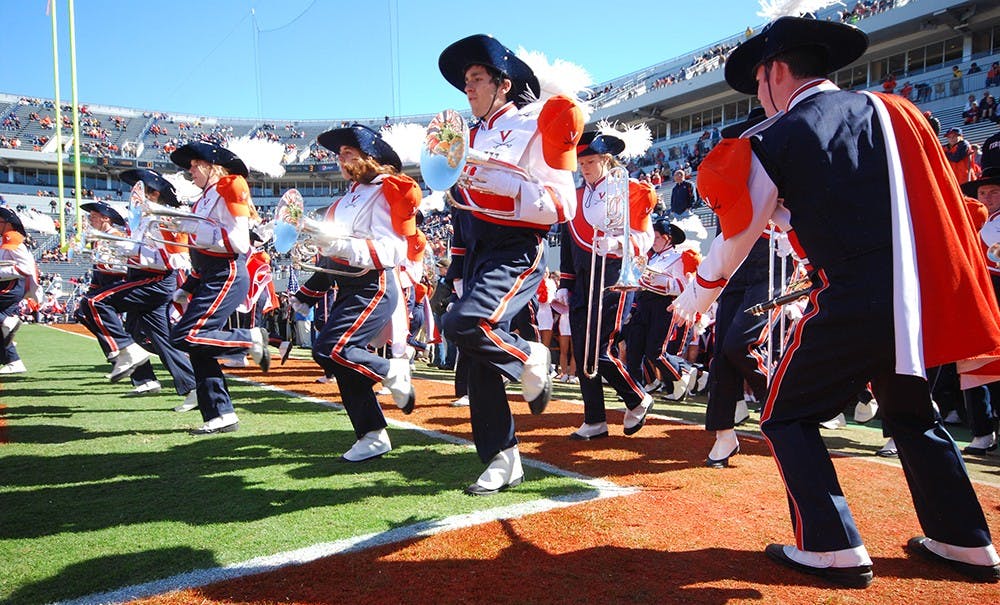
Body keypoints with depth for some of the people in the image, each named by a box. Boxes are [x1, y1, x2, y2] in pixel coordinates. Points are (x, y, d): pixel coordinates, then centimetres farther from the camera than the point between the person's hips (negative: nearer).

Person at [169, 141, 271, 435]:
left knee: (184, 336, -17)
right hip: (208, 277, 9)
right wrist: (185, 290, 19)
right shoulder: (207, 196, 18)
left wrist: (196, 229, -19)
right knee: (200, 348, 7)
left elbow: (238, 242, -19)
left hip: (227, 277, -9)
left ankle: (252, 339, -2)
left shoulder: (231, 188, -9)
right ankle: (221, 415, 13)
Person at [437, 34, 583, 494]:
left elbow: (561, 205, -13)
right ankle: (502, 461, 17)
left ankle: (529, 359, 0)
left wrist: (497, 180, -21)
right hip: (477, 252, 8)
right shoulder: (476, 134, 17)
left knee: (463, 323, -31)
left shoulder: (535, 126, -4)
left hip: (516, 253, -7)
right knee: (476, 361, 5)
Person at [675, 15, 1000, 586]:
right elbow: (940, 201, 14)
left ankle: (835, 548, 7)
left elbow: (739, 235, 7)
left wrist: (699, 291, 22)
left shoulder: (775, 142, -2)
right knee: (912, 415, 26)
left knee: (788, 416, 11)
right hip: (917, 299, 6)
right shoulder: (887, 108, 10)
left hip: (850, 304, -6)